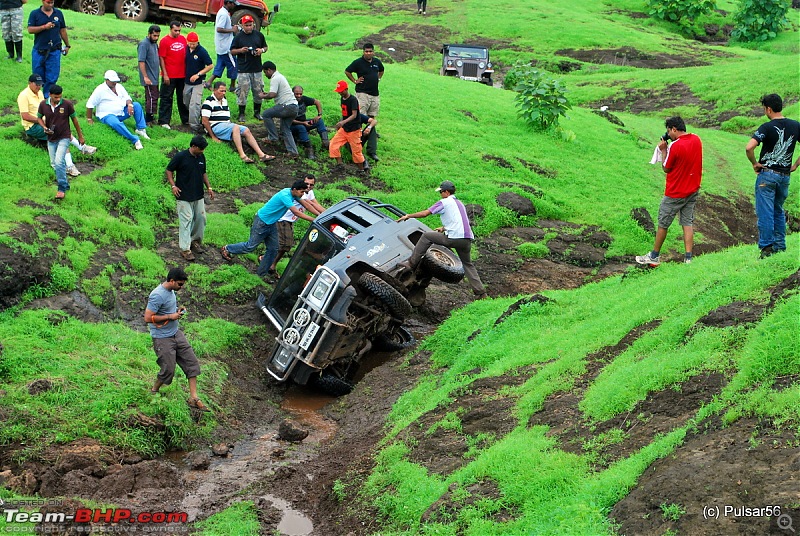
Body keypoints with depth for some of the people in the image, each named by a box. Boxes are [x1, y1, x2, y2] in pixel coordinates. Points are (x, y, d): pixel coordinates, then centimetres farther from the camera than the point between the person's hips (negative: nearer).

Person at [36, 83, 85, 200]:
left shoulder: (67, 104, -12)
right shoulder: (43, 105, -6)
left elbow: (74, 120, 0)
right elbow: (39, 117, 10)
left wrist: (80, 136, 7)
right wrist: (44, 128, -11)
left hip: (64, 138, -4)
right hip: (51, 139, 4)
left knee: (59, 162, -19)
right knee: (54, 163, 13)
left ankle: (62, 188, -9)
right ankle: (65, 182, 37)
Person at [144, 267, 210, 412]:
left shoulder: (171, 291, 6)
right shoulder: (157, 295, -24)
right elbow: (148, 318, -25)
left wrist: (178, 311, 3)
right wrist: (171, 316, -23)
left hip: (176, 334, 9)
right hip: (162, 339, -9)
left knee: (192, 362, 4)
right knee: (168, 370, -1)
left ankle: (193, 398, 7)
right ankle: (153, 392, 28)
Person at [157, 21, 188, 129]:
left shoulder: (183, 39, 7)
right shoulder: (164, 41, -8)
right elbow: (161, 58, -9)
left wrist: (187, 71, 11)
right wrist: (165, 74, -13)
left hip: (182, 75, 5)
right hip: (169, 76, -5)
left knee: (182, 98, 15)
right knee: (166, 98, 2)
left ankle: (185, 119, 25)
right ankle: (164, 121, 6)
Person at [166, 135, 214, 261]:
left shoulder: (201, 157, 5)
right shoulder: (181, 156, -13)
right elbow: (169, 170, -5)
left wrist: (209, 187, 9)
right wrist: (173, 185, -16)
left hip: (199, 195, 6)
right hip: (184, 196, -6)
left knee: (201, 218, 10)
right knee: (186, 220, -7)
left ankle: (195, 241, 31)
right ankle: (185, 249, -3)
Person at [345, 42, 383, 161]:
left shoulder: (377, 62, 11)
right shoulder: (358, 62, -5)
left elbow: (381, 71, 31)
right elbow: (347, 71, 3)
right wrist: (355, 80, 0)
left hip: (375, 95, 6)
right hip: (362, 94, -6)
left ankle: (372, 150, 9)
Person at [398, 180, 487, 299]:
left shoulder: (444, 202, 2)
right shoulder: (459, 203, 25)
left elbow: (425, 213, 0)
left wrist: (408, 216, 12)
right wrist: (445, 228, 44)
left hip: (454, 239, -7)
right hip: (467, 239, 7)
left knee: (426, 236, 6)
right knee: (468, 264, 20)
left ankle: (411, 263, 6)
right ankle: (480, 292, 15)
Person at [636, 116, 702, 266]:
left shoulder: (675, 146, -22)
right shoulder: (696, 140, 0)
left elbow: (666, 168, -10)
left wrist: (663, 150, -2)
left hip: (675, 194, -7)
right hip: (693, 190, 7)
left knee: (663, 224, 6)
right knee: (687, 223, 9)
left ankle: (654, 256, 17)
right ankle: (688, 258, 2)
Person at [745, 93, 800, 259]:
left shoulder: (767, 127, -13)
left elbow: (749, 147, -24)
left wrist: (755, 163, -9)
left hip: (767, 174, -5)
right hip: (785, 175, 5)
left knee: (765, 212, -1)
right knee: (779, 211, 18)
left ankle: (766, 247, -3)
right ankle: (780, 246, 19)